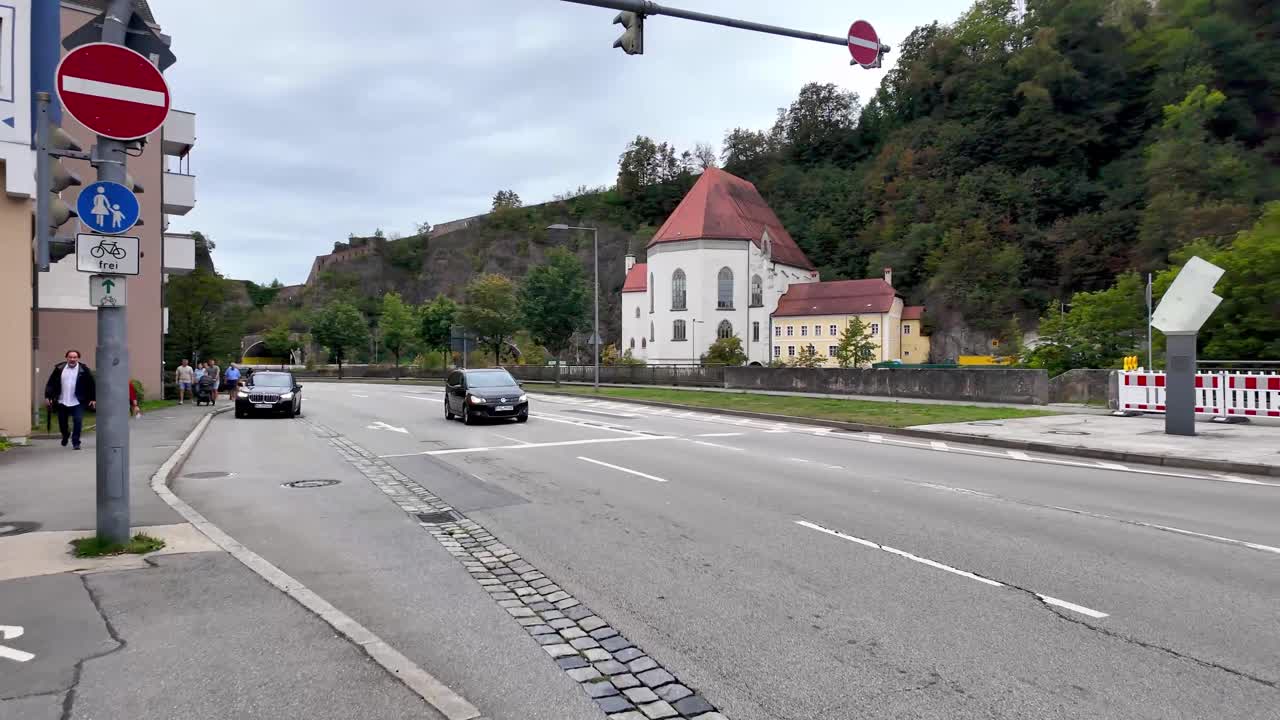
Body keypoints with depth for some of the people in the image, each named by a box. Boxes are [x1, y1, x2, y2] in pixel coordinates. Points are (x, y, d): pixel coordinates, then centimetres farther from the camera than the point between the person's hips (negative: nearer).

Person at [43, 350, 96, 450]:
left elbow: (91, 384, 1)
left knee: (78, 422, -9)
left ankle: (76, 442, 3)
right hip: (62, 402, 3)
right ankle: (65, 435, 44)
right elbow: (50, 383, 6)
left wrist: (93, 399, -2)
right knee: (62, 423, 14)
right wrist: (47, 397, 0)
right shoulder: (59, 368, 3)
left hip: (77, 403, -3)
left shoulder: (84, 369, -2)